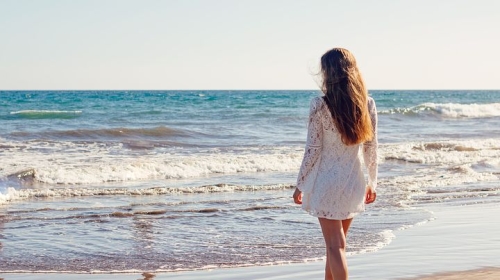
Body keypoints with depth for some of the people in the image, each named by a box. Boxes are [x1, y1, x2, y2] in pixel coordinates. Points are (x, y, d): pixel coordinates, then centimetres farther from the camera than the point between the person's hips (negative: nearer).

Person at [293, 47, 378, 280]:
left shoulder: (320, 105, -15)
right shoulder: (367, 103, -3)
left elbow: (313, 151, -12)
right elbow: (371, 148, 2)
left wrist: (300, 185, -1)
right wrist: (372, 182, 14)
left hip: (327, 180, -4)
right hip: (353, 180, 5)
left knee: (335, 246, 2)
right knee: (336, 242, 21)